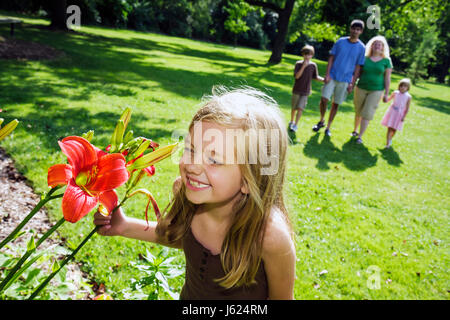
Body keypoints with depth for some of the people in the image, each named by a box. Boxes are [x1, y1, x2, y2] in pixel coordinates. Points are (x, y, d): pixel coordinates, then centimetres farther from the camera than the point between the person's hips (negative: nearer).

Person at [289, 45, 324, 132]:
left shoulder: (313, 65, -1)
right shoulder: (298, 64, -6)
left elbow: (316, 77, 8)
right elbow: (296, 76, -16)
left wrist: (324, 79, -9)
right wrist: (303, 66, -25)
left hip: (305, 91, 0)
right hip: (297, 90, 0)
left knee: (300, 108, -7)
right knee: (294, 108, 10)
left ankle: (295, 125, -1)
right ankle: (291, 121, 31)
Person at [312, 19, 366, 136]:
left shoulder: (361, 48, 2)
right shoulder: (340, 41, 4)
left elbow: (358, 67, 2)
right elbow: (331, 58, 4)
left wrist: (352, 83, -2)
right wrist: (327, 74, -6)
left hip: (345, 80, 0)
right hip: (332, 76, 0)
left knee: (335, 104, 4)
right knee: (324, 99, -11)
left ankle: (328, 127, 17)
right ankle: (321, 121, 14)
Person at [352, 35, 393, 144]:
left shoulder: (386, 61, 0)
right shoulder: (365, 58, 2)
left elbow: (387, 78, 1)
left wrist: (386, 94, -4)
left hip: (376, 91, -1)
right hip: (361, 88, 2)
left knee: (367, 114, -7)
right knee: (358, 112, 11)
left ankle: (360, 136, -3)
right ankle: (355, 130, 32)